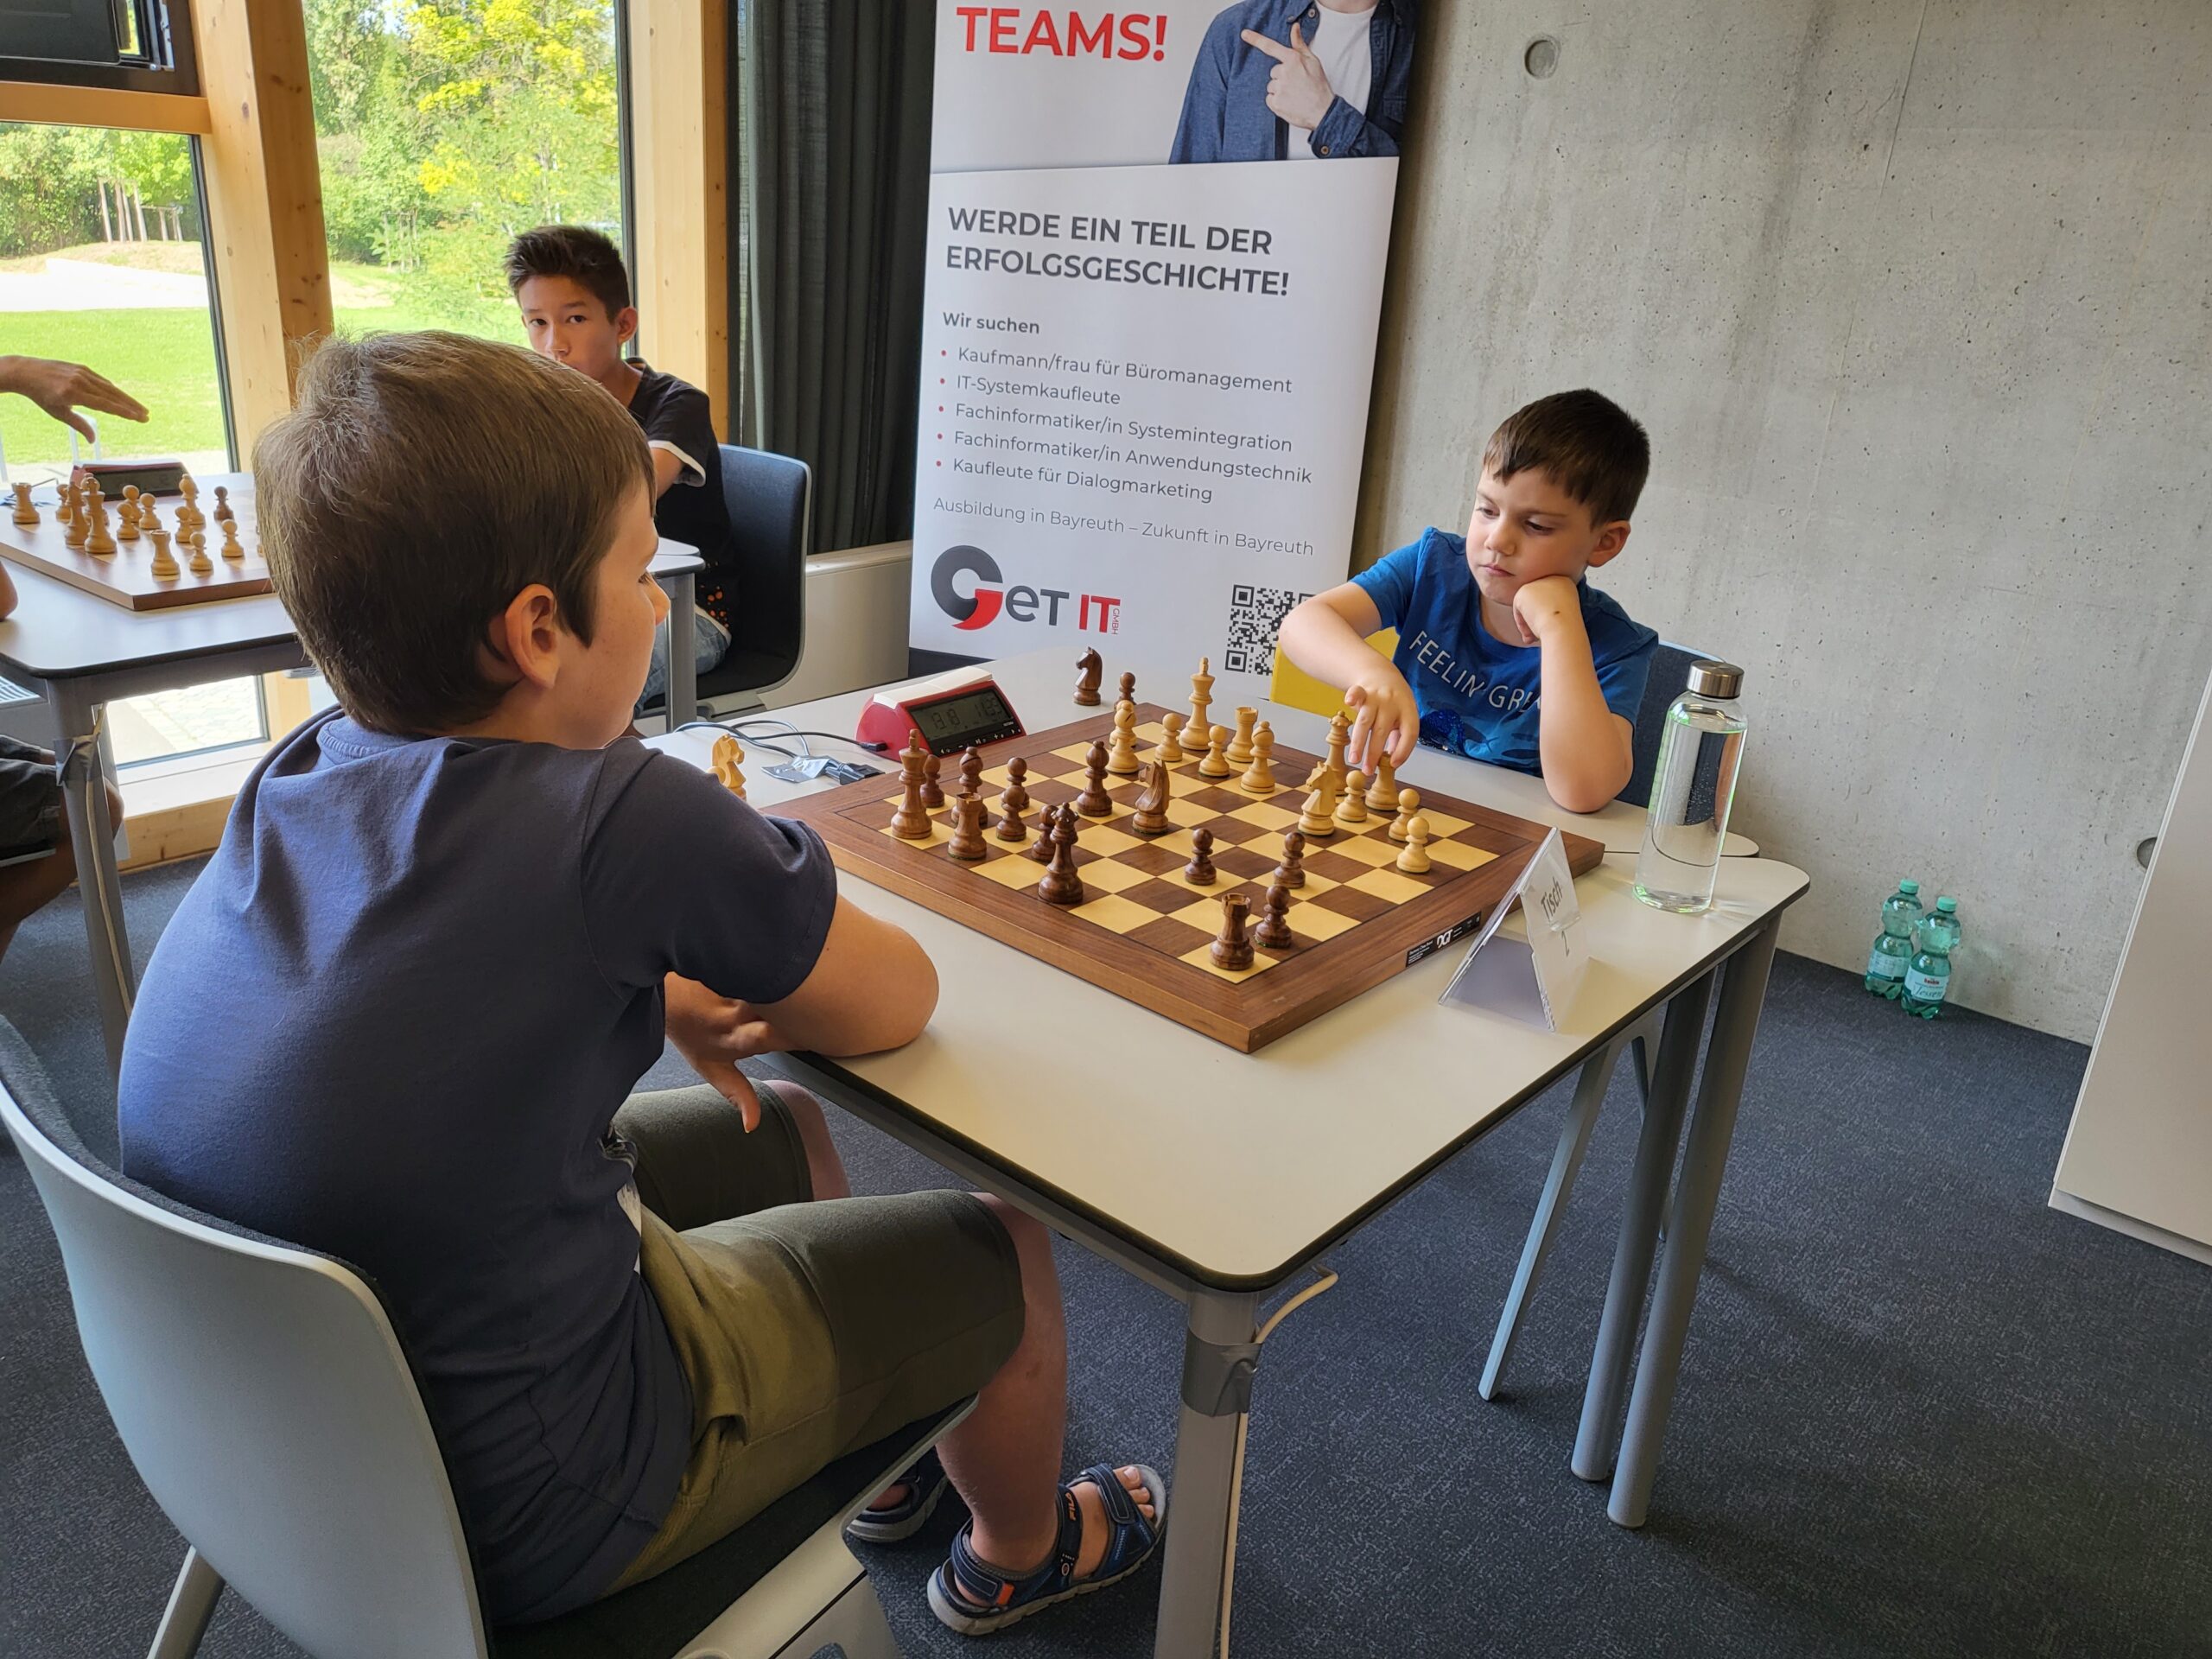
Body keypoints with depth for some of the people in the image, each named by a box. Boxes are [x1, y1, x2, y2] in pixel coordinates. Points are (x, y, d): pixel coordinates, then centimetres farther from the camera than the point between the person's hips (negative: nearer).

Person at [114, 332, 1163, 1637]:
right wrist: (746, 985, 3)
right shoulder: (627, 822, -30)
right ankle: (1018, 1552, 43)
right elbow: (897, 1004, -15)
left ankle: (881, 1452, 48)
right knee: (1003, 1249, 10)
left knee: (782, 1134, 24)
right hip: (517, 1521, -7)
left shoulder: (291, 781, -8)